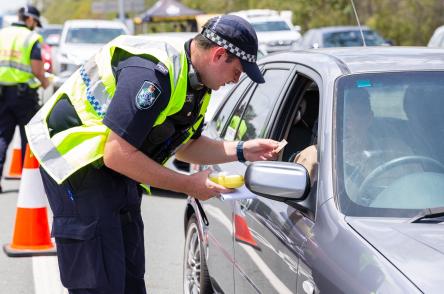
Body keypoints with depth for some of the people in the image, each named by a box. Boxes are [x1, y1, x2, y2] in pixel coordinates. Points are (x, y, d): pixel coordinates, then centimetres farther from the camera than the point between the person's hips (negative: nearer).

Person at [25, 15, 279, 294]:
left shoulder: (196, 83, 4)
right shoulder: (153, 74, -28)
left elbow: (186, 146, 18)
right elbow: (117, 155, -29)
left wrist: (243, 151, 4)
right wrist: (189, 185, -21)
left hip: (118, 174, 10)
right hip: (76, 162, -10)